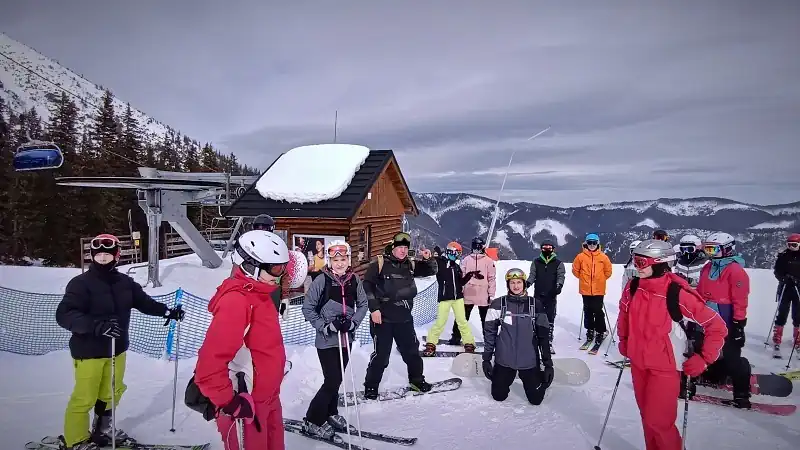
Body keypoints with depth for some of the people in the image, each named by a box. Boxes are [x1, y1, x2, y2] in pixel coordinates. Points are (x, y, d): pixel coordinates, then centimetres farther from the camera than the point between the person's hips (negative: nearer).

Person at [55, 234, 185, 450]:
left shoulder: (125, 282, 1)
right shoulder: (81, 283, -15)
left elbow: (143, 301, 13)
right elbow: (64, 315, -23)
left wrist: (167, 311, 2)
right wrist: (96, 325, -37)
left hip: (116, 348, 6)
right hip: (89, 351, -6)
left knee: (112, 392, 19)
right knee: (84, 397, 2)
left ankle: (103, 429, 41)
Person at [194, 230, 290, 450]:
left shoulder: (259, 295, 6)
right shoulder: (236, 301, -24)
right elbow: (211, 360, -29)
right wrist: (228, 401, -23)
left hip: (268, 396, 9)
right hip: (246, 403, -9)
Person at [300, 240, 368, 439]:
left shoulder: (354, 280, -2)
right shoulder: (322, 280, -14)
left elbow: (363, 304, 6)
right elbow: (307, 308, -8)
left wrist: (353, 322, -9)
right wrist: (325, 326, -16)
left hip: (346, 338, 5)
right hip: (327, 339, -5)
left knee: (337, 378, 17)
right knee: (333, 380, -5)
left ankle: (330, 413, 37)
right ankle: (312, 420, 13)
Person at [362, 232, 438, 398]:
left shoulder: (410, 265, 7)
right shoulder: (379, 263, -9)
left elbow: (432, 271, 15)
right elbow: (366, 285, -10)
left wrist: (428, 259, -6)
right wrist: (374, 308, -15)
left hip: (404, 318, 5)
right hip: (382, 318, -5)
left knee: (412, 350, 16)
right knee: (381, 354, 0)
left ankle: (416, 380, 36)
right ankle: (371, 386, 17)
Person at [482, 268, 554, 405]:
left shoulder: (535, 305, -4)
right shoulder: (498, 304, -7)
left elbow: (543, 335, 0)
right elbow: (489, 332, -2)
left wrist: (548, 362, -1)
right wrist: (486, 358, -2)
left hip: (529, 361, 0)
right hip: (504, 360, 0)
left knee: (536, 399, 7)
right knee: (499, 396, 10)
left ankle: (541, 378, 38)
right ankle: (499, 376, 40)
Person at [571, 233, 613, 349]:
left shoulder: (603, 257, -2)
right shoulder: (581, 256, -3)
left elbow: (608, 271, 9)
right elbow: (575, 270, 8)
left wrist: (600, 280, 9)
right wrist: (583, 278, 8)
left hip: (598, 290, -1)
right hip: (585, 289, 1)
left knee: (598, 311, -1)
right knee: (588, 311, 11)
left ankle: (600, 332, 11)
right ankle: (590, 330, 24)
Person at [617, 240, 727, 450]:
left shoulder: (678, 293, -21)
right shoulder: (632, 287, -5)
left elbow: (717, 326, -14)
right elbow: (624, 314, 16)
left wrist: (703, 359, -13)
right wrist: (624, 341, 16)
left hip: (665, 367, -5)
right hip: (638, 363, 5)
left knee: (658, 421, -2)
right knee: (647, 417, 17)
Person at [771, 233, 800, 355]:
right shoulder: (783, 256, -2)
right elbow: (777, 271, -3)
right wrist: (784, 278, -21)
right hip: (785, 289, -2)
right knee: (781, 315, -2)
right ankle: (776, 341, 2)